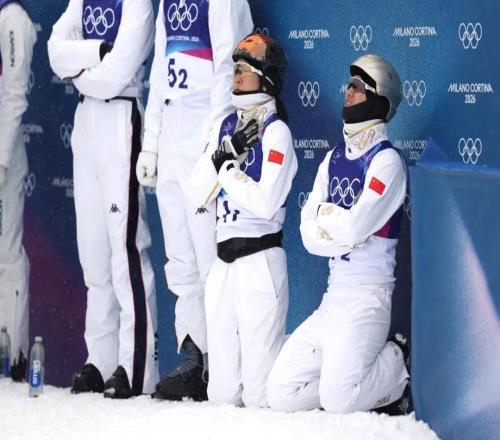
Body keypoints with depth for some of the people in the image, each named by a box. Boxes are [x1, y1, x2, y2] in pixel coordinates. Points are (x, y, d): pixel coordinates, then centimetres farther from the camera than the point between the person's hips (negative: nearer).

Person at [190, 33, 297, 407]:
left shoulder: (276, 131, -8)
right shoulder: (228, 126, 14)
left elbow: (266, 202, -18)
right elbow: (200, 191, 7)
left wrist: (228, 170, -5)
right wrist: (227, 153, -7)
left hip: (260, 260, -7)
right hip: (224, 262, 7)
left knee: (260, 395, -9)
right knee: (222, 393, 8)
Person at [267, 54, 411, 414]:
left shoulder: (387, 160, -8)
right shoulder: (334, 159, 15)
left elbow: (355, 225, -19)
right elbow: (308, 232, 6)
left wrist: (327, 215, 0)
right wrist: (349, 233, -11)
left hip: (368, 298, -7)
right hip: (332, 299, 7)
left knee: (337, 400, -22)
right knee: (281, 395, -2)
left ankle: (401, 363, 3)